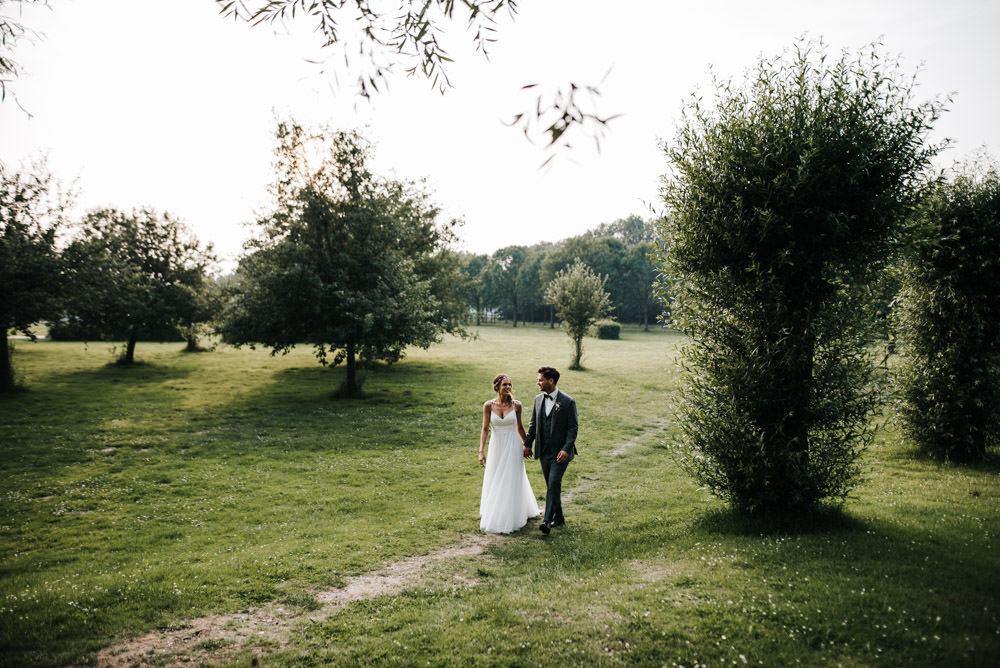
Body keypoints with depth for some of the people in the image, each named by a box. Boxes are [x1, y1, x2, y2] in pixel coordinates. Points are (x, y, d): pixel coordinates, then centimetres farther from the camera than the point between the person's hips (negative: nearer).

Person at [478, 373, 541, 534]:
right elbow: (485, 429, -4)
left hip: (513, 447, 0)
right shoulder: (488, 405, -8)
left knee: (512, 482, 4)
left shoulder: (516, 405, -6)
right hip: (496, 446, 1)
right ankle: (493, 517, 30)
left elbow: (519, 427, 7)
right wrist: (481, 451, -10)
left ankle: (509, 519, 18)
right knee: (494, 483, 12)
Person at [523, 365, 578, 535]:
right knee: (551, 486, 13)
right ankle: (559, 517, 26)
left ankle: (547, 520, -14)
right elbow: (533, 424, 15)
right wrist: (527, 444, 13)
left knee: (554, 483, -15)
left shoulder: (568, 402, -11)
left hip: (560, 452, -6)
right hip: (544, 451, 6)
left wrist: (566, 449, -18)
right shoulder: (538, 399, 6)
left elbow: (573, 428, -10)